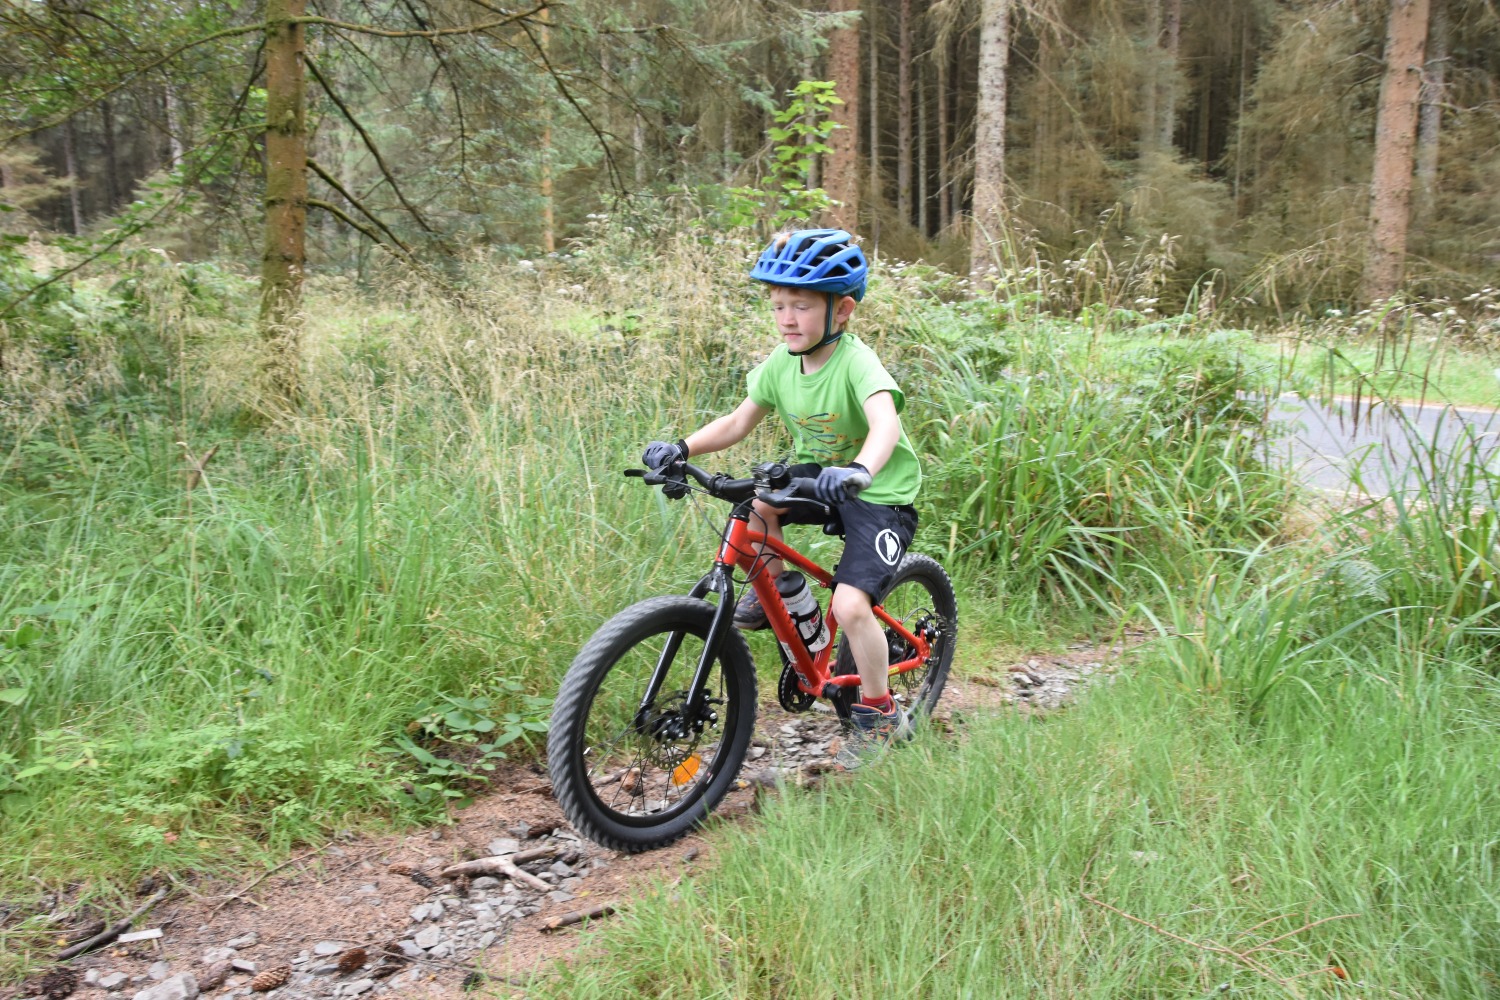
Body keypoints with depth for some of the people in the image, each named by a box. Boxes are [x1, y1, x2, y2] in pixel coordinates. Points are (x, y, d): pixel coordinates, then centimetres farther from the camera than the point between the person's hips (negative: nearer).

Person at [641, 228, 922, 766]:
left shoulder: (856, 362, -25)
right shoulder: (782, 363, -5)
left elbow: (885, 423, -42)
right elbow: (739, 421, 0)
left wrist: (859, 469, -63)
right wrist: (682, 447, -17)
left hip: (880, 494, -6)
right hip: (818, 477, 6)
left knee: (850, 606, -20)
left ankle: (880, 714, 4)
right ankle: (777, 587, 7)